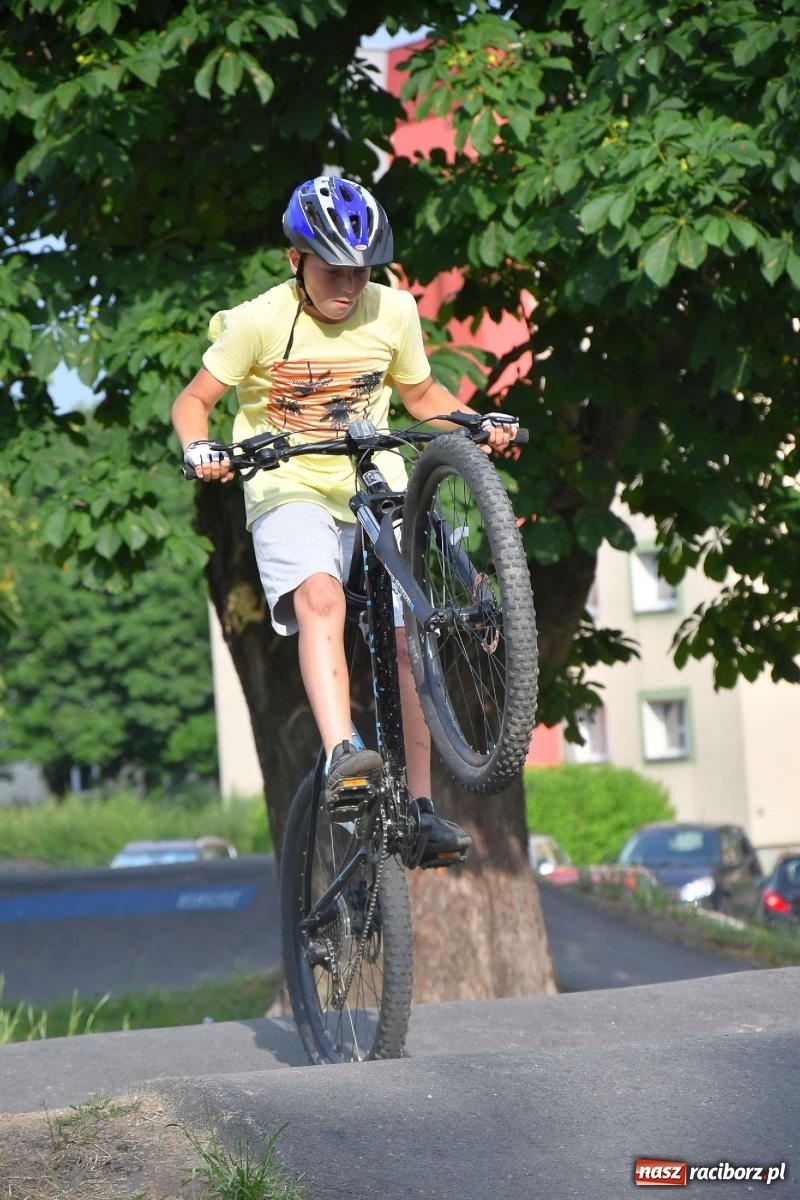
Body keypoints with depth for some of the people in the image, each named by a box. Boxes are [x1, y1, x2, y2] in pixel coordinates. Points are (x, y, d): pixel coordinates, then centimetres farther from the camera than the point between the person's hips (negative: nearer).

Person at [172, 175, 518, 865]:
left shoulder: (394, 312, 0)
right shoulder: (261, 321, -10)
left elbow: (422, 395, 15)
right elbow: (194, 399, -3)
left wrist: (478, 424, -2)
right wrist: (199, 448, -23)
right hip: (289, 491, -3)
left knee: (403, 635, -9)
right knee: (320, 597, -32)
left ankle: (420, 807, -4)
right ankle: (342, 757, -45)